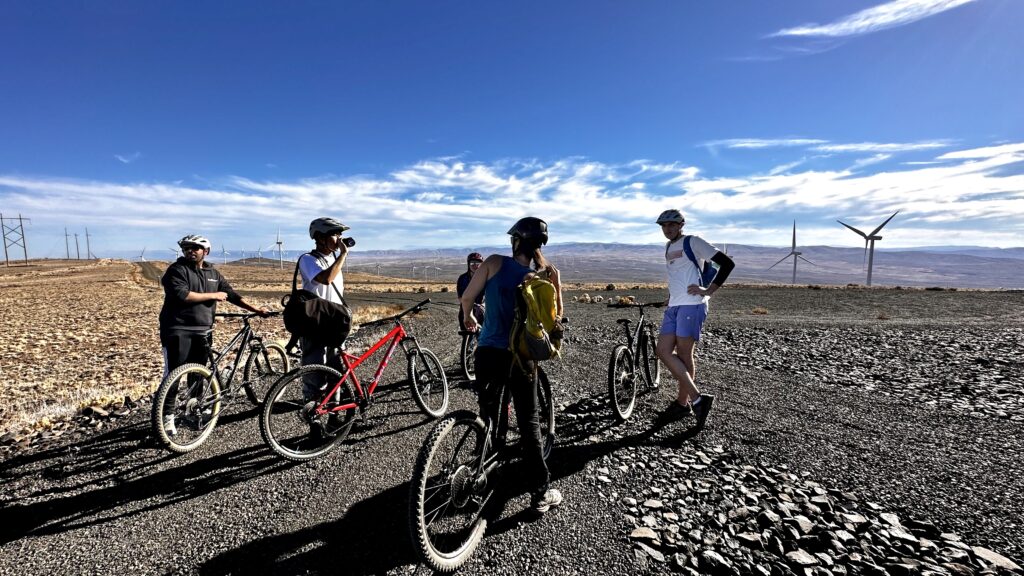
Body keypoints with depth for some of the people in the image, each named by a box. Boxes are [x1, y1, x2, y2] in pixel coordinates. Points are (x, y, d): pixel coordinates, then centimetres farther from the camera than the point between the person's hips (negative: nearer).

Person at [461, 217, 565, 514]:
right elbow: (556, 315, 3)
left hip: (488, 353, 0)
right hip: (519, 356, 0)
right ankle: (541, 493, 18)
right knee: (529, 423, 12)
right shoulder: (541, 278, -2)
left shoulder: (495, 262, -7)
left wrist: (469, 318, 15)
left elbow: (466, 299, -4)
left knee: (487, 415, 21)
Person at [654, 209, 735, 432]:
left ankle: (683, 403, 8)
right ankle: (698, 399, 6)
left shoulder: (693, 242, -3)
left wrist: (708, 290, -12)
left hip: (692, 305, -8)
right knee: (664, 351, -2)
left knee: (683, 354, -6)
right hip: (673, 306, 8)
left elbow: (727, 263, -7)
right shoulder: (668, 248, 19)